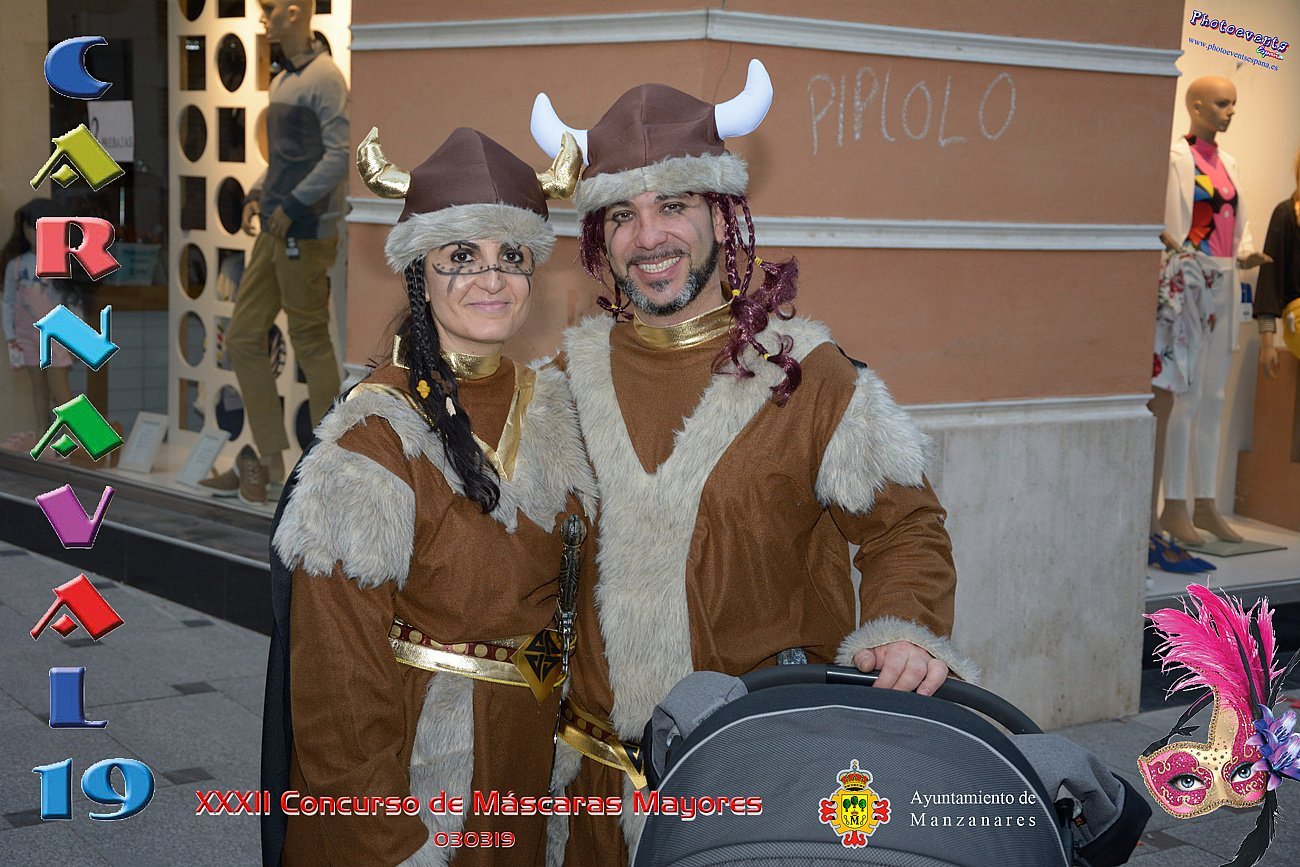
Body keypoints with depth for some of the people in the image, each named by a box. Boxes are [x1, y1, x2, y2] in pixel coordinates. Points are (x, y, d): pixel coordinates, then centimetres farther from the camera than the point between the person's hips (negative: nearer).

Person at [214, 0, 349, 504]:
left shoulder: (323, 78, -13)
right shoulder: (283, 80, 15)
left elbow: (339, 155, -21)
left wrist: (292, 205, -19)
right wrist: (260, 195, 10)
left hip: (307, 234, -9)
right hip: (275, 232, 9)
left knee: (311, 344, 0)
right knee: (243, 338, 10)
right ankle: (270, 461, 18)